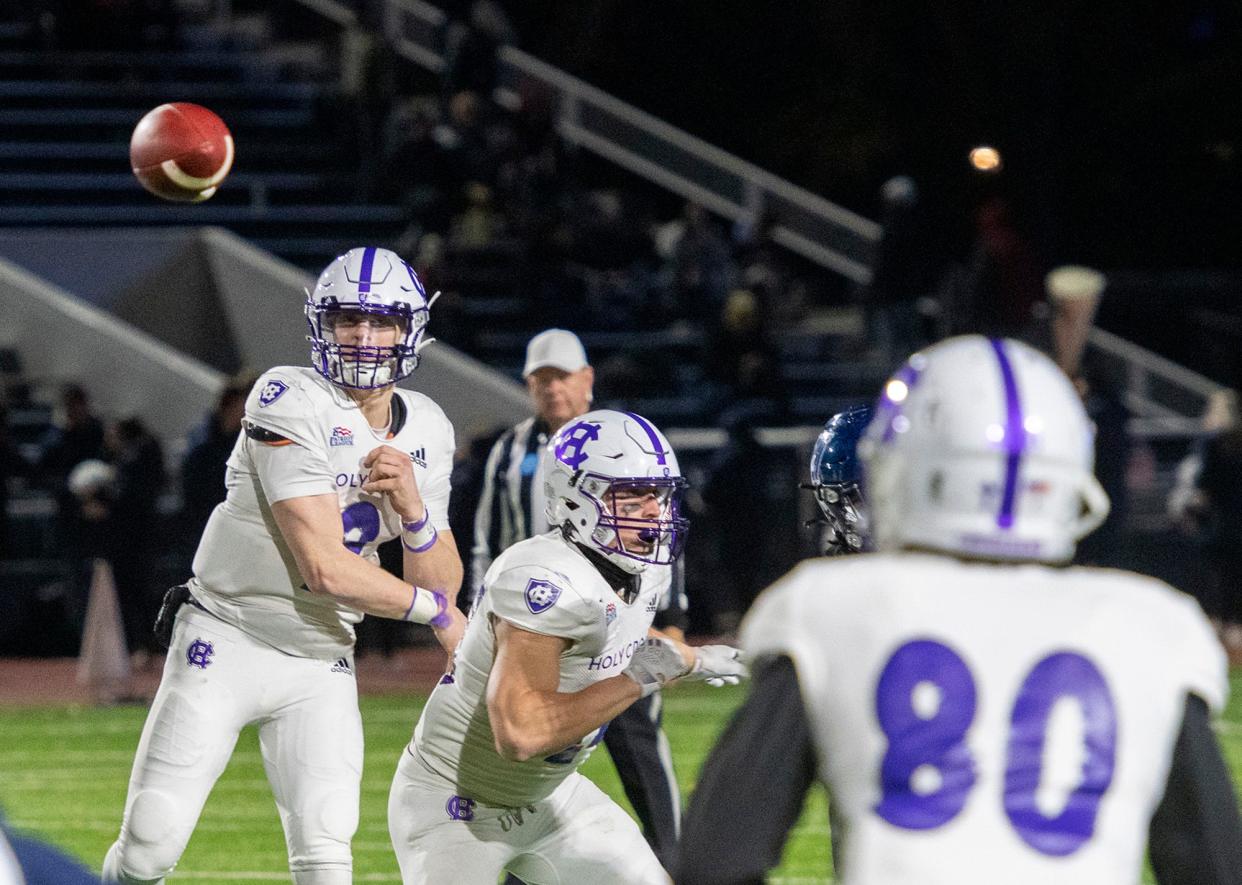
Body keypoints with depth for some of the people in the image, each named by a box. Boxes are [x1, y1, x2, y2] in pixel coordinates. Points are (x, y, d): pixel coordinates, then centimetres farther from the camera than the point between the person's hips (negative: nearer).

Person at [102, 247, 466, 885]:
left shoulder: (426, 432, 3)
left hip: (320, 665, 5)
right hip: (225, 642, -4)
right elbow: (324, 568, -22)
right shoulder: (291, 403, -18)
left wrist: (413, 509, -15)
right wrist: (436, 610, -9)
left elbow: (443, 583, 5)